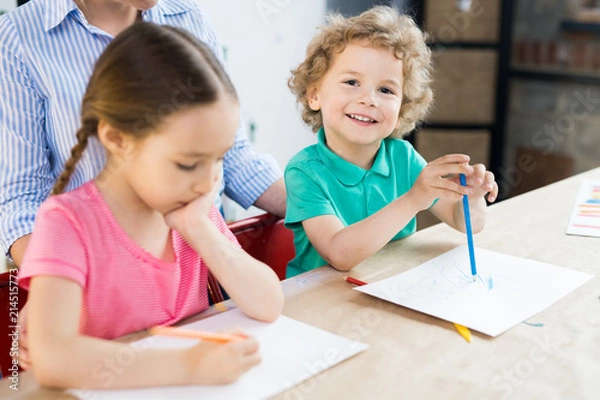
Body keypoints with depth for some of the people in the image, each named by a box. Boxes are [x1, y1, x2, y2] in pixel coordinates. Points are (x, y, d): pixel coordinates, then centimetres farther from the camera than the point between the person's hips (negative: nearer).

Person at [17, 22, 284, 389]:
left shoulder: (196, 211, 0)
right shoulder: (68, 221, -15)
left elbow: (268, 305, -8)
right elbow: (52, 359, -28)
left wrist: (198, 228, -15)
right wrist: (189, 366, -33)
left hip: (201, 386, 4)